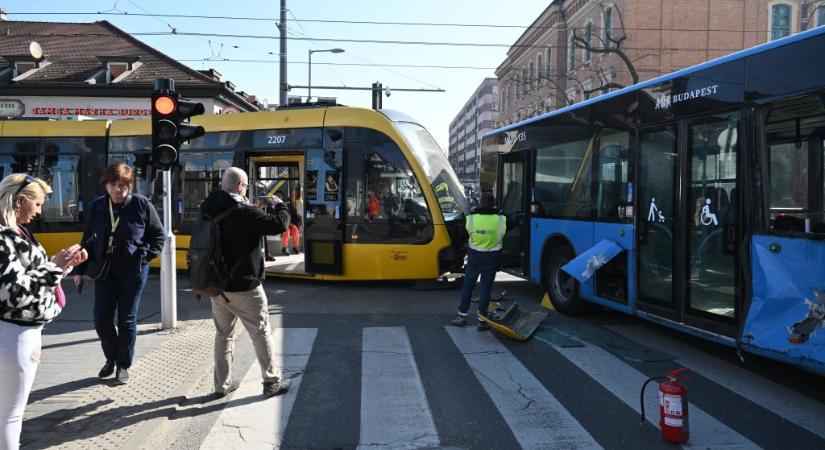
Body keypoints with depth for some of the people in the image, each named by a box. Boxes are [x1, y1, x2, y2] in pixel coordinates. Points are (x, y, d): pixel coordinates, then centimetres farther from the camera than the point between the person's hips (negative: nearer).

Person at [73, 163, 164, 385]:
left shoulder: (142, 204, -8)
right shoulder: (96, 206, 3)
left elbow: (158, 235, 1)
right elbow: (88, 239, 10)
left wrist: (146, 256, -11)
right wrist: (80, 270, 10)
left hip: (133, 271, -3)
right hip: (104, 270, 3)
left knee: (127, 319, 5)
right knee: (101, 319, 4)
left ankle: (123, 365, 20)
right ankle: (111, 358, 29)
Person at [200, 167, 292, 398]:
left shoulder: (208, 211, 1)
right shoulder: (244, 213, -20)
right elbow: (279, 224, -24)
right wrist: (280, 206, -4)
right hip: (244, 287, -7)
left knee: (223, 334, 16)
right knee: (261, 333, 5)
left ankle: (222, 384, 23)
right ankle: (271, 382, 11)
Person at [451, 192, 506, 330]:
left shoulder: (471, 218, -14)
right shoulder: (500, 219, -15)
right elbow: (501, 237, -2)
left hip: (474, 256, 1)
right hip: (492, 257, -1)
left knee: (468, 285, 15)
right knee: (486, 287, 7)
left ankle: (462, 316, 21)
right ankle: (482, 321, 11)